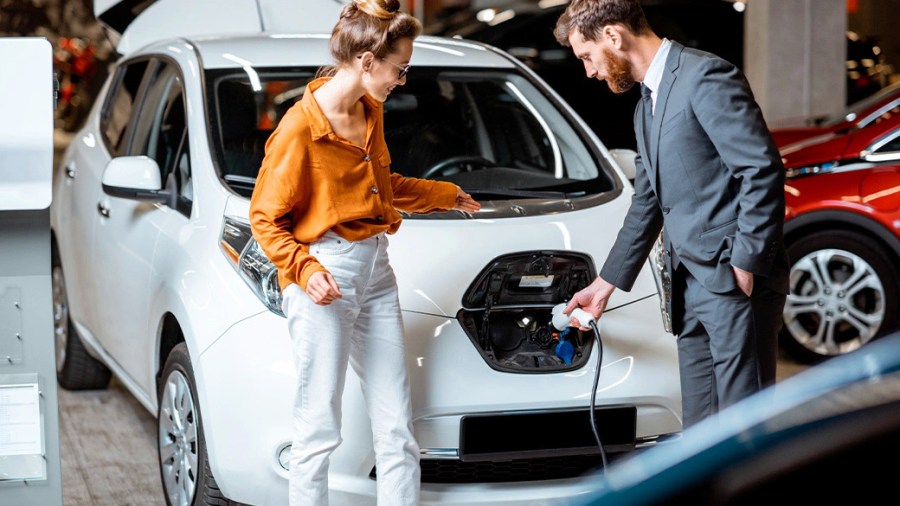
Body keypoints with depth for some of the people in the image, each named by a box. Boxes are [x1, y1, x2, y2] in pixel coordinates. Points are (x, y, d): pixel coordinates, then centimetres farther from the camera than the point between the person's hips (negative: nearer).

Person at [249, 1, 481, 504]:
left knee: (398, 428, 7)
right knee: (320, 429, -4)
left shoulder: (371, 113, 11)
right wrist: (304, 268, -23)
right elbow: (265, 217, -9)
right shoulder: (301, 127, -13)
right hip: (325, 281, -8)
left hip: (376, 272, 8)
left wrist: (447, 195, 38)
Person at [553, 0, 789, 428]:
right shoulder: (646, 107, 21)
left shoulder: (705, 77, -10)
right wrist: (606, 283, 30)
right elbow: (647, 204, 28)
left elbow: (763, 170, -17)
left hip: (735, 281, -9)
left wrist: (746, 266, -17)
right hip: (692, 286, 9)